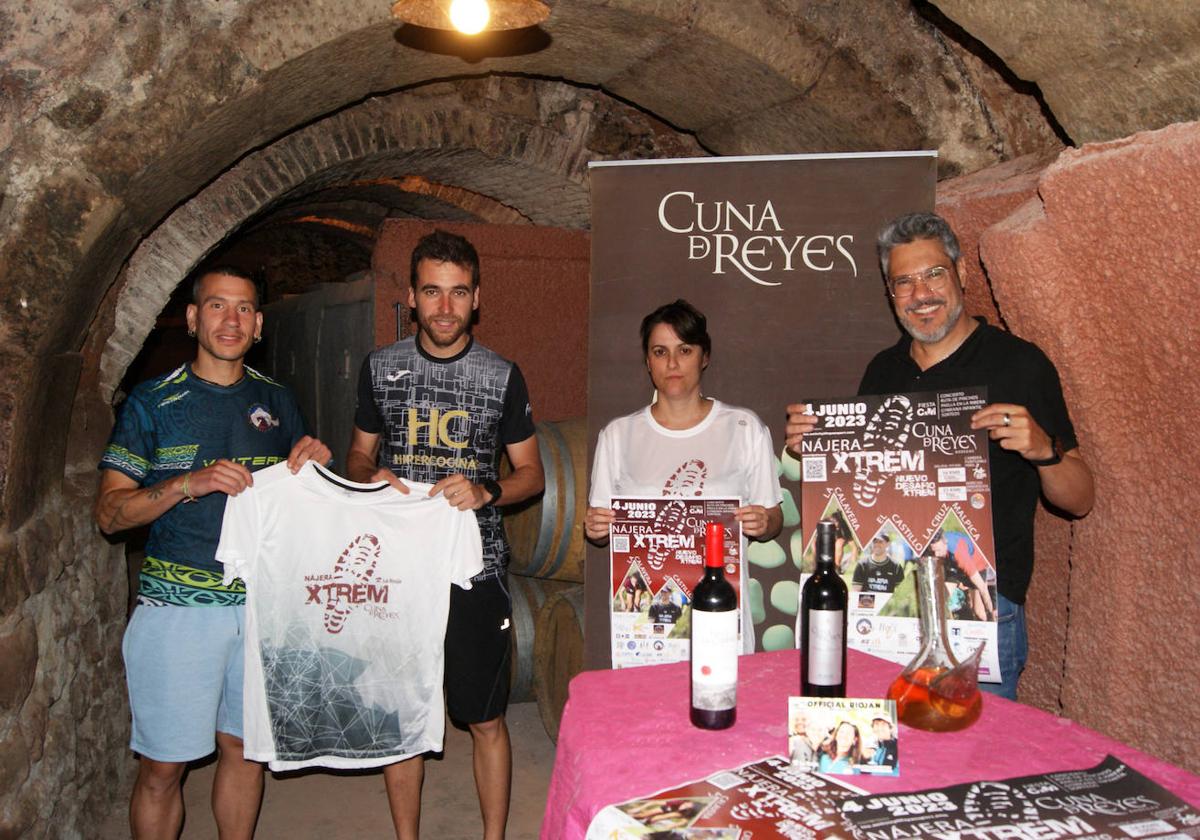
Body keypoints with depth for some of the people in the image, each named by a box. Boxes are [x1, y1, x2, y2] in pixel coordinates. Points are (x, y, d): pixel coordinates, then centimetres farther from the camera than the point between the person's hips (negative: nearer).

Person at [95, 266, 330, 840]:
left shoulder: (275, 401, 9)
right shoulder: (152, 403, -2)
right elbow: (109, 512, -5)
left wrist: (314, 463, -5)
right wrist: (188, 484, -21)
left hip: (262, 603, 3)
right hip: (178, 605, -3)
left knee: (244, 747, 14)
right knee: (162, 766, 4)